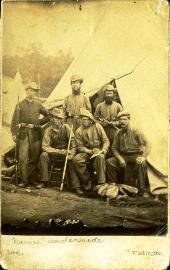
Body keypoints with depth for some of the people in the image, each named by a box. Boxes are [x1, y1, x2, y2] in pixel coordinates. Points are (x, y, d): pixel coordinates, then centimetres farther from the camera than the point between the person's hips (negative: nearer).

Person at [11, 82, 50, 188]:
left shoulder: (38, 105, 10)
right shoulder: (20, 105, 6)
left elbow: (48, 116, 18)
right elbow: (15, 120, 1)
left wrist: (39, 122, 6)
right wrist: (14, 133, -9)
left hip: (35, 133, 2)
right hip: (24, 133, -2)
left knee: (35, 157, 4)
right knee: (23, 158, -6)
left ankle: (31, 177, 17)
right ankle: (24, 180, 1)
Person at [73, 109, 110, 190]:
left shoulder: (97, 126, 2)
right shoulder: (78, 131, 3)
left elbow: (106, 140, 2)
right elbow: (80, 147, 1)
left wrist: (104, 148, -19)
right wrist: (90, 151, -15)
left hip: (99, 150, -1)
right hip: (86, 151, 2)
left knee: (100, 157, -37)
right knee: (76, 159, -28)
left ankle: (101, 183, -30)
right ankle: (86, 181, -13)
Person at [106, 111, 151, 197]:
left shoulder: (136, 132, -7)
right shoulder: (118, 133, 6)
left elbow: (147, 144, -13)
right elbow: (114, 148, 7)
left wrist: (143, 156, -29)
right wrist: (120, 158, -11)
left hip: (136, 155, -4)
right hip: (123, 156, 4)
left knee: (141, 163, -37)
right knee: (109, 162, -19)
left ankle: (143, 190, -24)